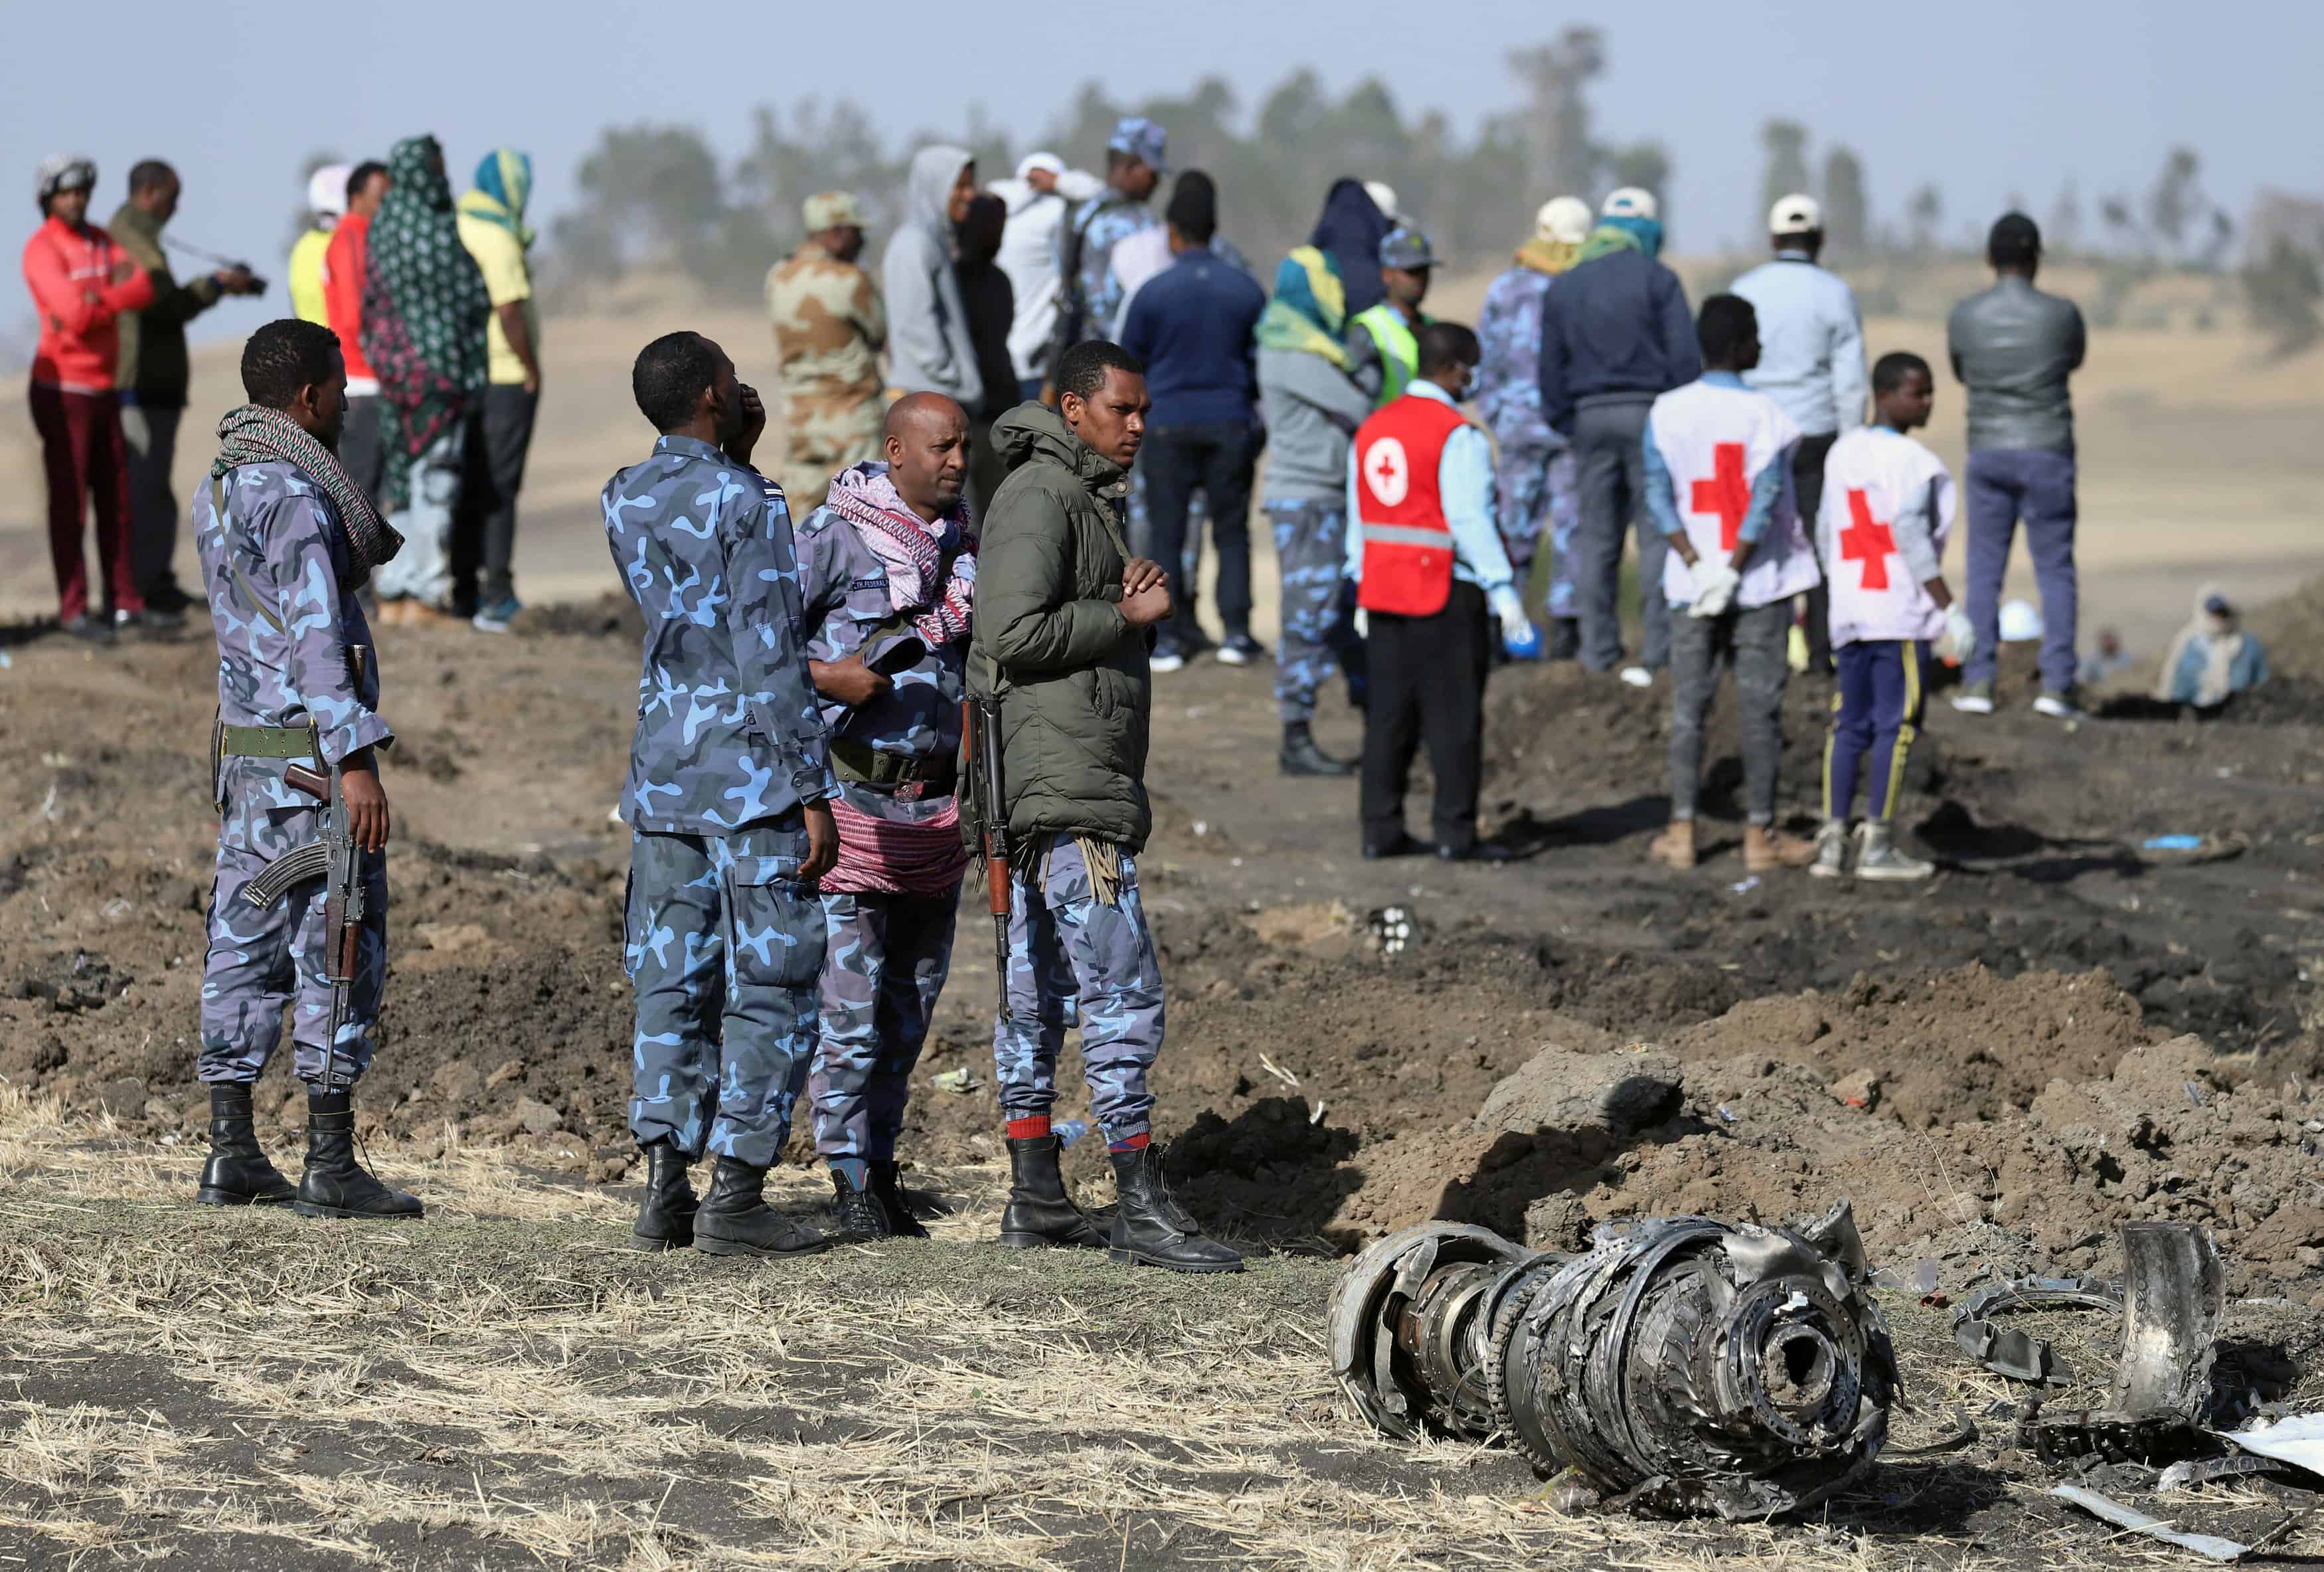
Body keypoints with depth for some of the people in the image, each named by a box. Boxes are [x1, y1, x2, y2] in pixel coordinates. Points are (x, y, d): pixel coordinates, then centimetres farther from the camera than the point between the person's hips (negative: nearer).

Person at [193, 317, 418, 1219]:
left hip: (245, 755, 9)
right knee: (341, 952, -4)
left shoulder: (217, 490, 13)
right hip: (311, 758, -9)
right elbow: (314, 633, -22)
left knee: (246, 949, 9)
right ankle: (330, 1167, -4)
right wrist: (356, 758, -25)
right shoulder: (294, 494, -16)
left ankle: (232, 1155, 10)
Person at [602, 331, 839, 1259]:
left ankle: (665, 1187, 5)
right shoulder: (745, 503, -12)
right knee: (770, 988, -1)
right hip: (752, 775, -7)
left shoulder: (626, 502, 8)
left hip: (663, 769, 7)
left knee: (673, 986, 8)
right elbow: (769, 658, -16)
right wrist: (813, 789, -12)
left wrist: (735, 456, 18)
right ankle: (735, 1196, -3)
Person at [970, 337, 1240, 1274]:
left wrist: (1129, 606, 4)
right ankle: (1143, 1211, -14)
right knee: (1123, 990, -12)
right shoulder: (1039, 497, -12)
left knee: (1039, 990, 11)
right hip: (1065, 786, -11)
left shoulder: (1089, 497, 20)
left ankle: (1035, 1199, 14)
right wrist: (1125, 616, -11)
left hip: (1054, 791, 11)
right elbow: (1016, 633, -21)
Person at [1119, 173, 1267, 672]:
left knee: (1166, 533, 5)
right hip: (1230, 422, 2)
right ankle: (1236, 631, 6)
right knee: (1232, 530, 11)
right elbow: (1262, 359, 9)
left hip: (1168, 422, -2)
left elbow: (1127, 363, 3)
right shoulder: (1246, 291, -2)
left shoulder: (1153, 293, -8)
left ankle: (1169, 637, 3)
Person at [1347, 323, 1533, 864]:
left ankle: (1381, 829, 13)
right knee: (1454, 717, -1)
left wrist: (1362, 585, 20)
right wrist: (1503, 591, -16)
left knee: (1388, 714, 11)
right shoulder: (1458, 437, -14)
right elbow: (1471, 520, -18)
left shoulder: (1372, 429, 10)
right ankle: (1456, 833, 0)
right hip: (1447, 595, -7)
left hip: (1383, 592, 7)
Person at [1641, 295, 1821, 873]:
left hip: (1690, 585, 3)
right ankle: (1759, 834, 7)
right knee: (1761, 709, 4)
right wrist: (1733, 571, -12)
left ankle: (1682, 831, 8)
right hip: (1760, 585, -3)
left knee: (1688, 706, 9)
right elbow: (1765, 500, -16)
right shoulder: (1765, 415, -10)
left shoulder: (1666, 411, -1)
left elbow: (1658, 498, -6)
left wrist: (1698, 565, -9)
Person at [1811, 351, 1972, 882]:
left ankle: (1833, 836, 5)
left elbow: (1826, 531, 16)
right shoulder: (1910, 461, -11)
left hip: (1849, 609, 8)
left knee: (1850, 724, 10)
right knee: (1895, 724, -2)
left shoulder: (1842, 453, 13)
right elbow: (1912, 537, -16)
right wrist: (1950, 608, -14)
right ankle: (1877, 843, -3)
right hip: (1900, 613, -7)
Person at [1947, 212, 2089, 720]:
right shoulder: (2062, 314, -8)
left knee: (1984, 571, 8)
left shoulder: (1963, 318, -3)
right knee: (2055, 572, 4)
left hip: (1989, 454, 2)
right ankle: (2057, 684, -4)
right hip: (2047, 453, -1)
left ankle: (1978, 681, 2)